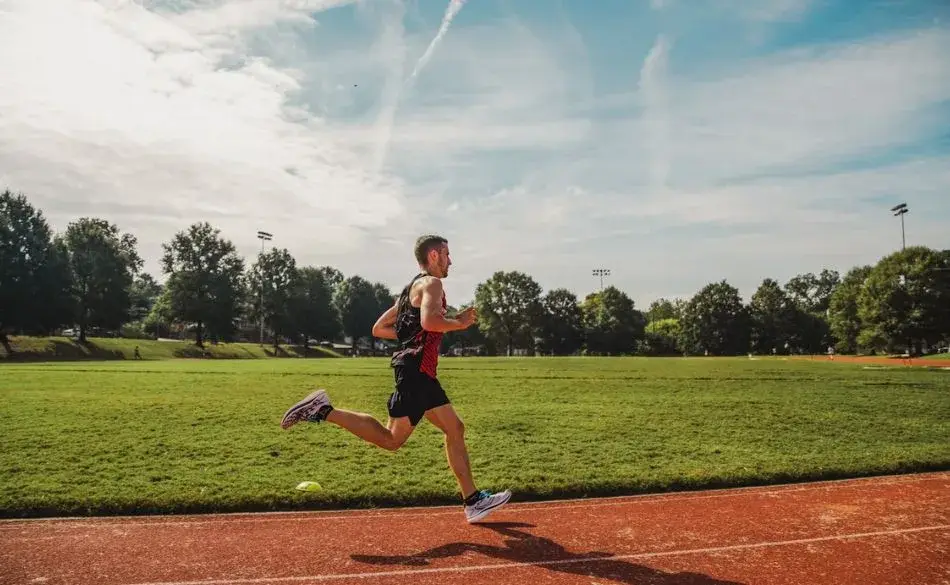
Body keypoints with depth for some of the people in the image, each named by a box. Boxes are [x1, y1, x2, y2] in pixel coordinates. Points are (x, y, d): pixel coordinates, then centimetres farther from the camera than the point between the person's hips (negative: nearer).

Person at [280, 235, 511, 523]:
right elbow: (429, 320, -27)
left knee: (455, 429, 10)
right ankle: (324, 410, -6)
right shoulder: (431, 283, -6)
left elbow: (378, 329, 24)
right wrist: (459, 322, -10)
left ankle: (473, 501, 12)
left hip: (422, 374, 11)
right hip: (415, 370, -11)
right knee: (392, 439, -10)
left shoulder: (412, 288, 23)